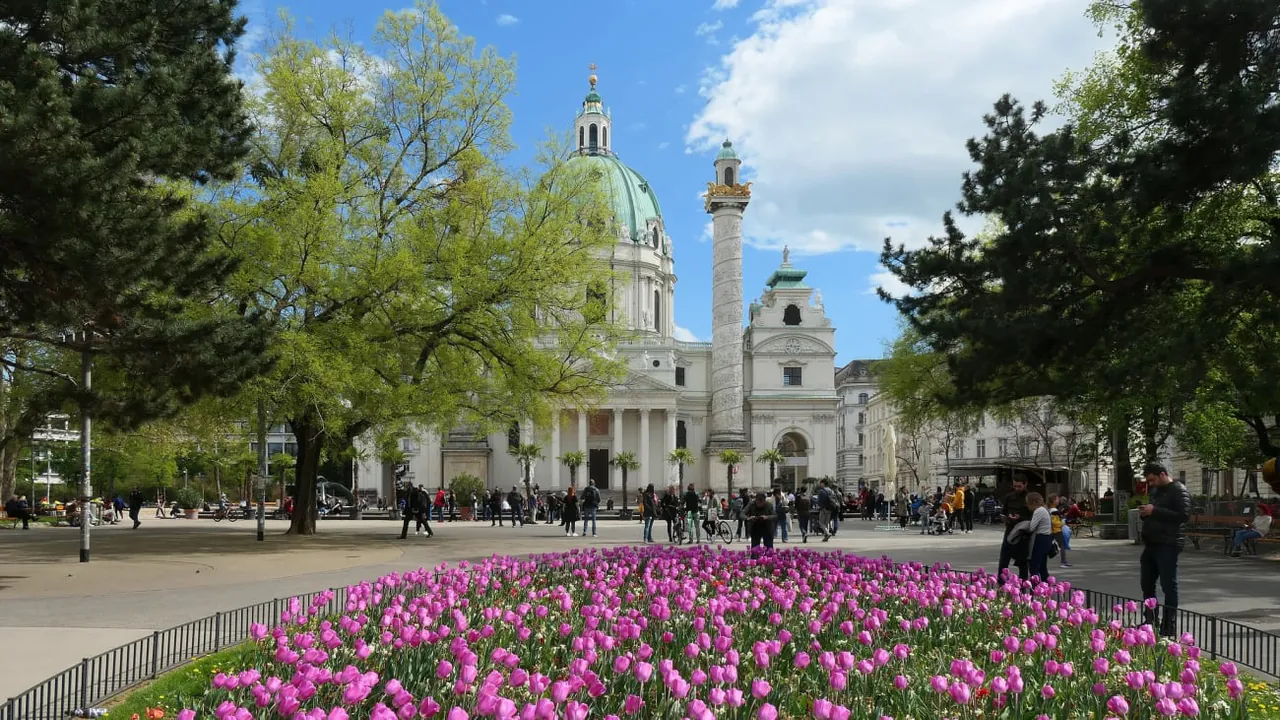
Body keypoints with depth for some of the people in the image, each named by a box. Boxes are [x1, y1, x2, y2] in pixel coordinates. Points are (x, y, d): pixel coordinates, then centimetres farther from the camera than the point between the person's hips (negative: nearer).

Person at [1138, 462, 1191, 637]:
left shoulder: (1179, 491, -6)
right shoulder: (1155, 491, 20)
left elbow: (1184, 515, -18)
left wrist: (1154, 511, -19)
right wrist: (1145, 513, 7)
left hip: (1168, 545, -9)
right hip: (1151, 544, 9)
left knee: (1168, 585, -5)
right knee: (1147, 583, 10)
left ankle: (1169, 626, 0)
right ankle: (1150, 621, 19)